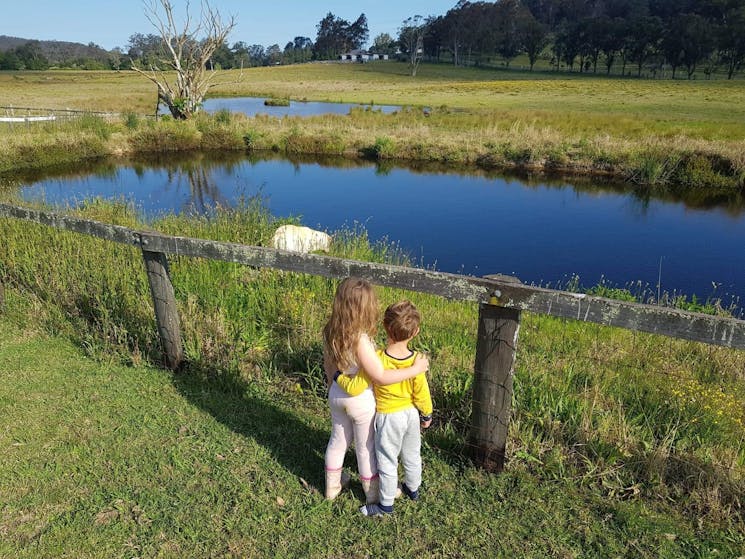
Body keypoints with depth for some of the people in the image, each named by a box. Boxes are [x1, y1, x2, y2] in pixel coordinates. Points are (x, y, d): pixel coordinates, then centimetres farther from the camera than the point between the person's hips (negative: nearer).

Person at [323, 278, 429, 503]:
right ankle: (374, 493, 39)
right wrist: (416, 369, -24)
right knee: (366, 447, 16)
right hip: (361, 400, -6)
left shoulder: (330, 332, -12)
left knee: (338, 440, 26)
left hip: (337, 394, 6)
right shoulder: (360, 340, -34)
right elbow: (381, 376, -31)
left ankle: (332, 485, 47)